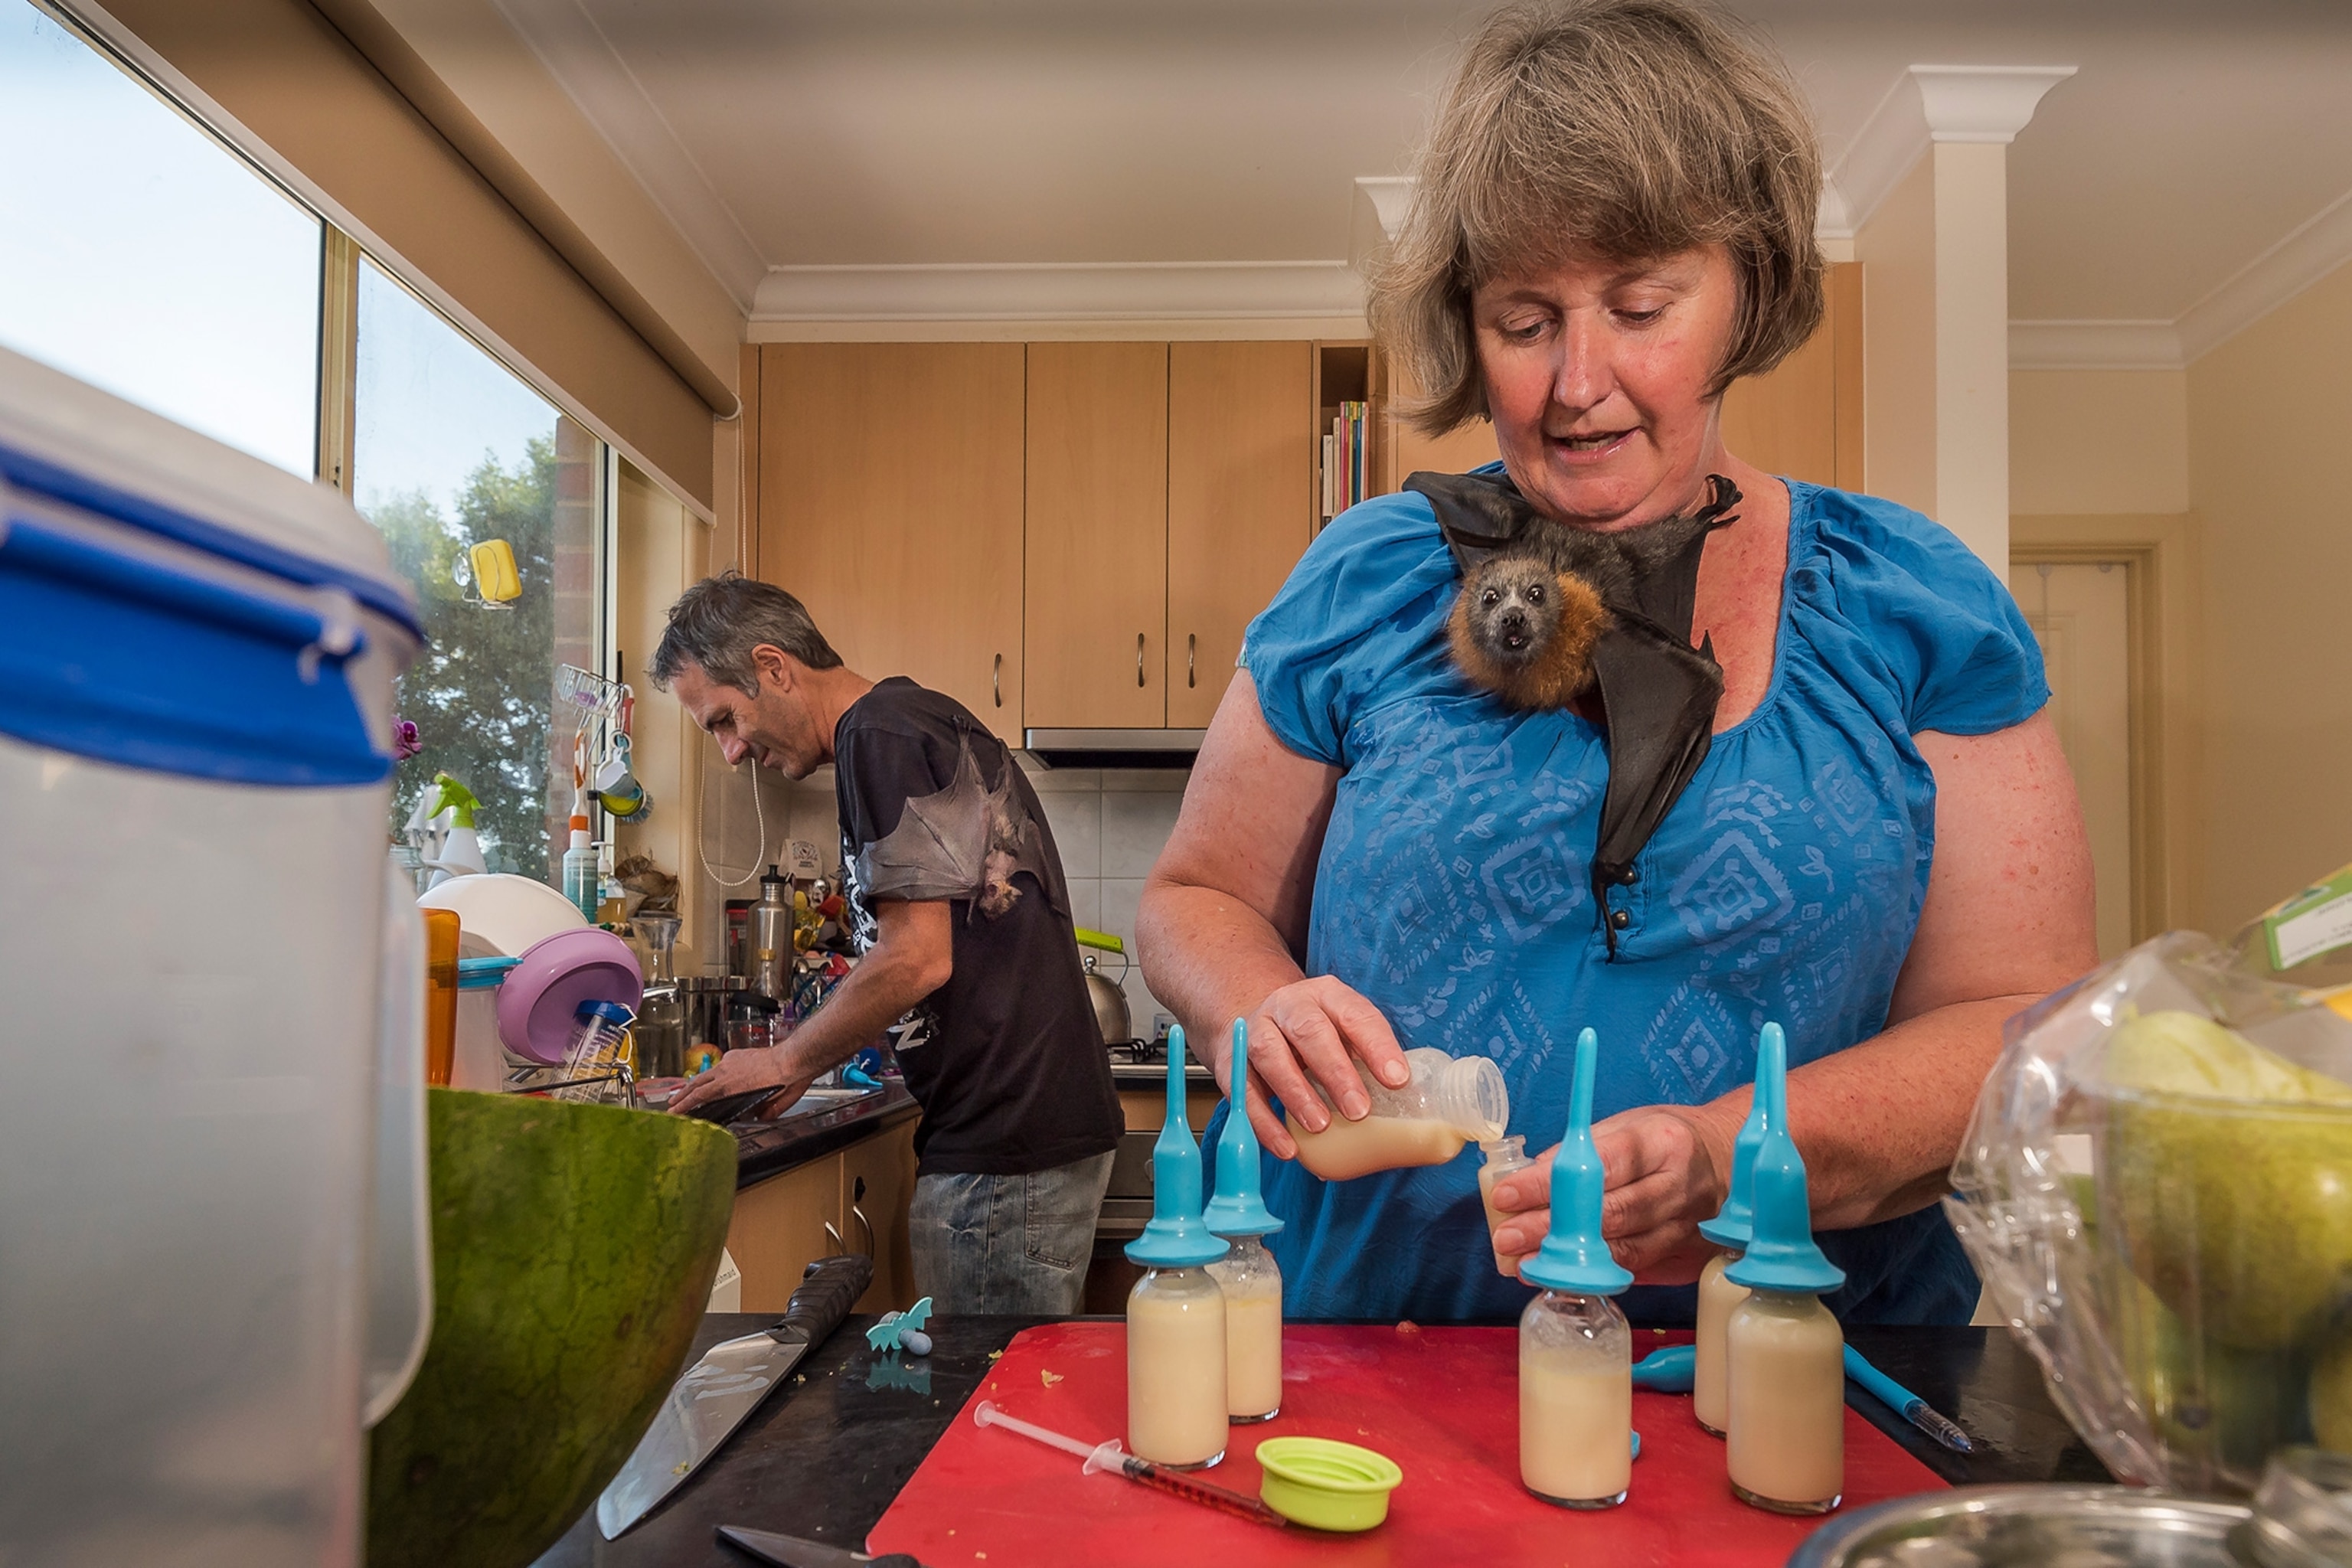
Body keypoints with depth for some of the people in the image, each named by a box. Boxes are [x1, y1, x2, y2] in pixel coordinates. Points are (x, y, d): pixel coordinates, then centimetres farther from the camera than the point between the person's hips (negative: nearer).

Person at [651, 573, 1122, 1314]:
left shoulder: (880, 738, -12)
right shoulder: (926, 720, 18)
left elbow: (917, 960, -18)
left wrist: (787, 1061, -3)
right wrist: (809, 1060, 16)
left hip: (1003, 1151, -10)